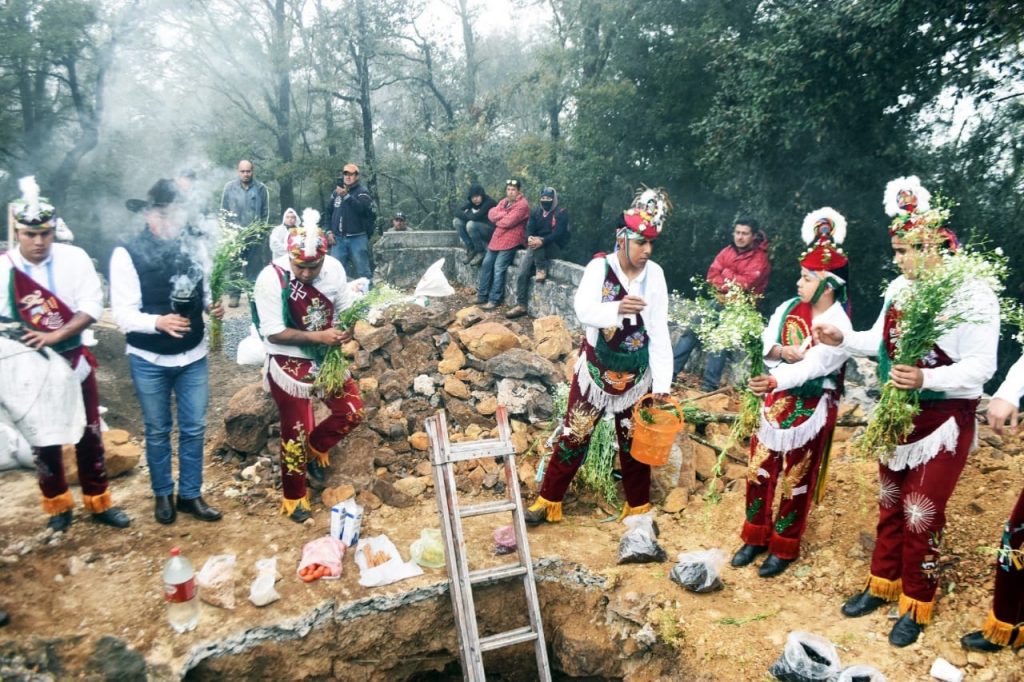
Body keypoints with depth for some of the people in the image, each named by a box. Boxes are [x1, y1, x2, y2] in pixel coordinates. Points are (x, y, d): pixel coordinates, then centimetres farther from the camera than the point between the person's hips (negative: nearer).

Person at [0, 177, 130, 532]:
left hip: (75, 361, 0)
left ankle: (99, 502, 27)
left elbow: (92, 306, -15)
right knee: (43, 440, 12)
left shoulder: (74, 258, -9)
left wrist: (54, 335, -26)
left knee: (89, 434, 11)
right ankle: (58, 507, 31)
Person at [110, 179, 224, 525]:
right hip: (149, 361, -2)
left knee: (194, 428, 11)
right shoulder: (127, 253, -15)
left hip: (193, 356, 3)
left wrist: (212, 305, -13)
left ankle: (190, 494, 29)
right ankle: (163, 494, 34)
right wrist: (158, 322, -35)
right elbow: (122, 313, -17)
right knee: (158, 430, 14)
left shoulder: (193, 245, -6)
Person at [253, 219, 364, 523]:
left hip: (326, 356, 5)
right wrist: (318, 336, -29)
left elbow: (346, 308, 3)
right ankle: (294, 498, 26)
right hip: (290, 363, -4)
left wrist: (347, 329, -19)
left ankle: (314, 450, 33)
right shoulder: (271, 278, -23)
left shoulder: (334, 268, -11)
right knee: (295, 431, 5)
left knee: (352, 411, 4)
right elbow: (273, 333, -21)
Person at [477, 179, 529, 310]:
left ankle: (494, 299, -9)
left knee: (499, 268, -14)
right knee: (486, 265, 8)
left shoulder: (522, 204, -12)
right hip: (497, 238, 9)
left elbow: (508, 222, -21)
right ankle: (482, 295, 17)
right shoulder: (504, 201, 16)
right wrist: (504, 214, -15)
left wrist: (497, 219, -2)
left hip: (510, 240, -9)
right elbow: (491, 214, 3)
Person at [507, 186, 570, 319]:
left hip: (554, 247, -5)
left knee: (537, 246, -38)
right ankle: (521, 306, -10)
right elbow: (529, 229, 0)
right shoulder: (536, 212, 12)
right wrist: (530, 238, -25)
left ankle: (542, 269, -18)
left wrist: (542, 241, -34)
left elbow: (558, 233, -18)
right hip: (536, 247, 5)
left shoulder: (562, 213, -5)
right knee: (522, 274, -14)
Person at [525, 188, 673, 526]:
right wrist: (616, 309, -51)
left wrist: (662, 382, -15)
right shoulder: (599, 267, -13)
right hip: (595, 370, -2)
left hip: (636, 376, 2)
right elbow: (583, 308, -30)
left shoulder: (654, 274, -8)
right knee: (574, 435, 6)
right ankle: (549, 501, 20)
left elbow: (659, 331, -9)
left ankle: (638, 508, 31)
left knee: (634, 441, 13)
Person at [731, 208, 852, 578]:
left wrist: (774, 380, -45)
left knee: (795, 479, 7)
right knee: (759, 469, 11)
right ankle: (756, 537, 28)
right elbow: (764, 342, -1)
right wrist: (783, 351, -22)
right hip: (774, 402, 6)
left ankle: (784, 548, 24)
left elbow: (814, 366, -29)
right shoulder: (787, 308, 0)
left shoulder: (839, 326, -17)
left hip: (810, 408, -5)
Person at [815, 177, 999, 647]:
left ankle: (916, 605, 23)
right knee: (890, 503, 18)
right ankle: (883, 584, 35)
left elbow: (981, 366, -22)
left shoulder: (973, 295, -19)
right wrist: (842, 339, -3)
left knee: (922, 515, 3)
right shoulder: (900, 287, 2)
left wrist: (926, 379, -36)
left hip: (943, 421, -7)